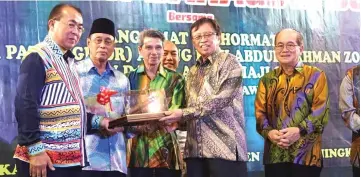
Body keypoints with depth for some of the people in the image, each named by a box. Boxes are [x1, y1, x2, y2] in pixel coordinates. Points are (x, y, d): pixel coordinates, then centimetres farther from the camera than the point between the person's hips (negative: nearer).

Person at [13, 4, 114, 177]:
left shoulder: (67, 61, 18)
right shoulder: (37, 57, -10)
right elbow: (25, 105, -19)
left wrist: (98, 121, 9)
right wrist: (35, 150, -23)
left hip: (71, 158, 9)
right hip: (45, 159, -9)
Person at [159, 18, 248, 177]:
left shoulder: (229, 62, -1)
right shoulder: (192, 72, 20)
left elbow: (221, 100, -14)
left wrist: (183, 114, -17)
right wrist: (177, 120, -2)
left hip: (225, 146, -6)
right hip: (195, 149, 6)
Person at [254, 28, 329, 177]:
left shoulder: (316, 76, 6)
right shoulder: (267, 79, 16)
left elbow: (321, 111, -4)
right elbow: (259, 112, 8)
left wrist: (299, 130, -18)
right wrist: (268, 132, -13)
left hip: (306, 155, -3)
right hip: (275, 154, 3)